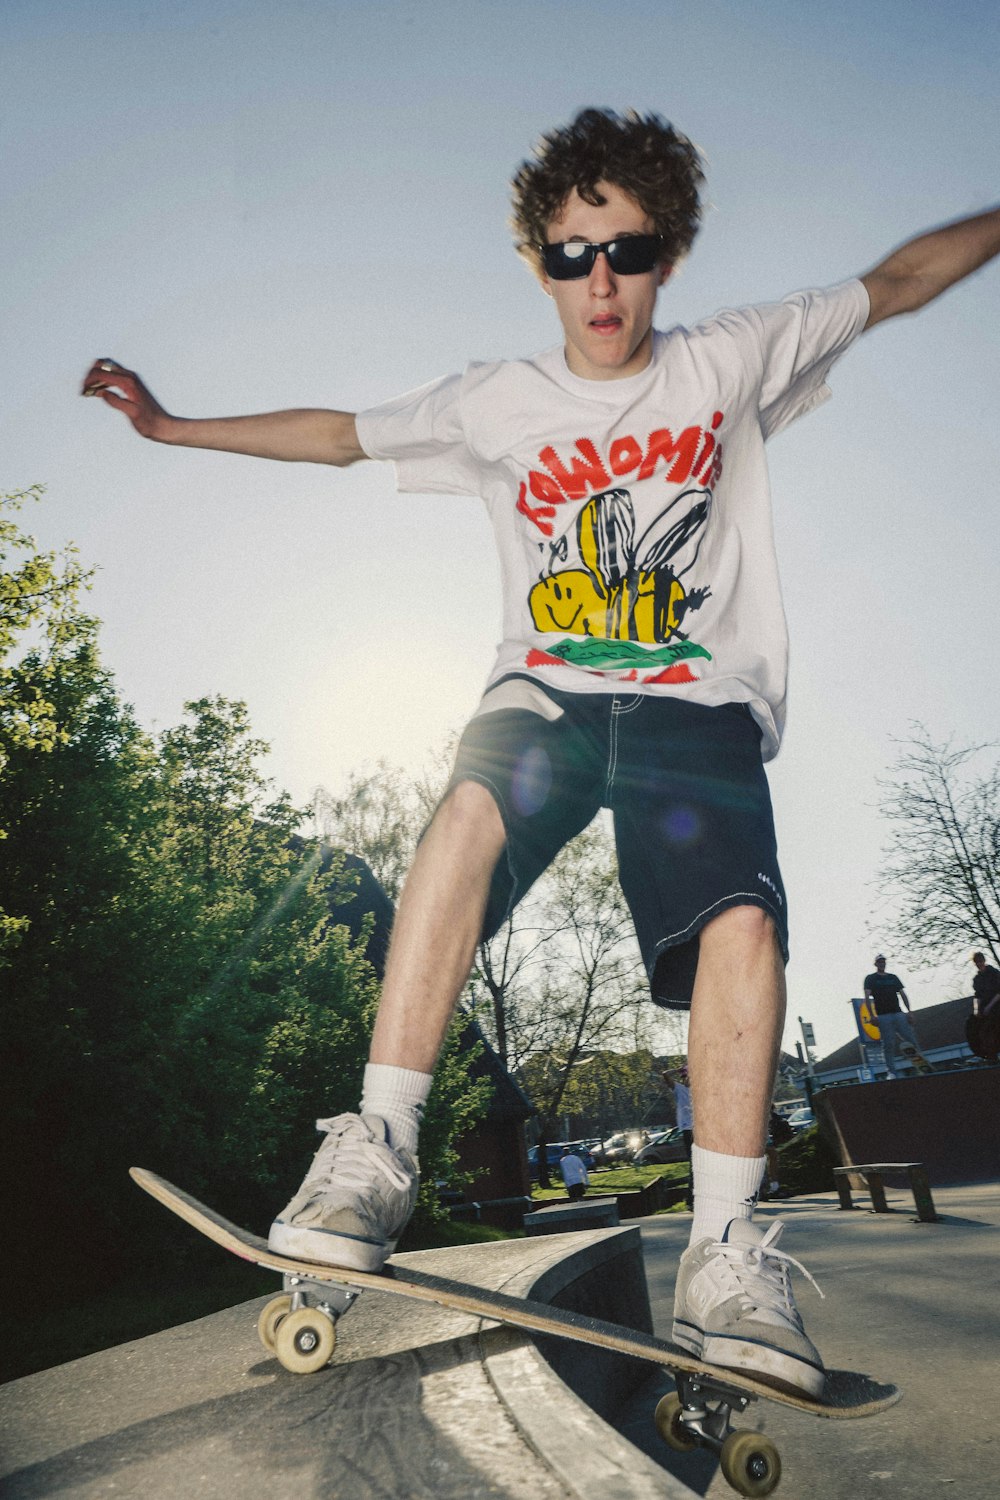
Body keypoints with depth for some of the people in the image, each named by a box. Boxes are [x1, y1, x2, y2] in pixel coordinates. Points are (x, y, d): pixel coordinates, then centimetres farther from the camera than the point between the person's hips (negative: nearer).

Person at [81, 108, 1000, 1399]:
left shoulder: (733, 360, 15)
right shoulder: (496, 404, 15)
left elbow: (896, 282, 24)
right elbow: (338, 435, 21)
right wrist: (172, 427, 22)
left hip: (701, 698, 0)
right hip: (548, 686, 1)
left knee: (742, 923, -26)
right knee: (474, 810, -33)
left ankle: (724, 1248, -13)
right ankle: (379, 1148, -23)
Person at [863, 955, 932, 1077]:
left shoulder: (893, 977, 19)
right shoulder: (870, 978, 6)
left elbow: (903, 995, 16)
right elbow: (867, 997, -3)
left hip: (898, 1013, 3)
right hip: (883, 1015, -3)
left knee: (911, 1039, -4)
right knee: (888, 1044, -5)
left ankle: (923, 1063, 3)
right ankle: (891, 1072, -2)